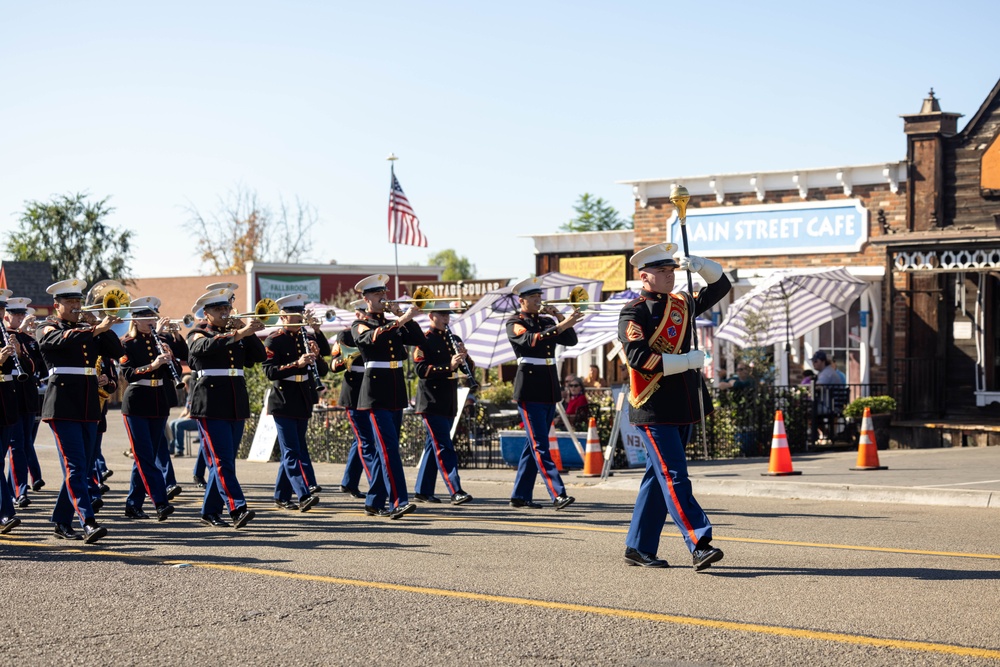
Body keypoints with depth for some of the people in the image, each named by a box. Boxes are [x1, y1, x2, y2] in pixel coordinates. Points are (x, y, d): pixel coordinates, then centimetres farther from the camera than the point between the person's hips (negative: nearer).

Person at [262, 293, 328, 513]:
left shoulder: (307, 339, 11)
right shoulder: (274, 341, -7)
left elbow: (323, 371, 9)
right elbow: (270, 371, -17)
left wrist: (316, 355, -11)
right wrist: (296, 364, -28)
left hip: (304, 402, 7)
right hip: (283, 402, -7)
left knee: (294, 450, 11)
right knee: (292, 451, -11)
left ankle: (282, 496, 20)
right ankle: (304, 496, -21)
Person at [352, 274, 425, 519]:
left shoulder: (393, 325, 17)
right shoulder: (360, 326, -1)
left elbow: (418, 340, 4)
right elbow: (373, 337, -23)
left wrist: (404, 317, -6)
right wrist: (400, 321, -30)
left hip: (397, 393, 7)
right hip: (377, 393, -6)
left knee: (387, 449, 8)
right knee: (389, 447, -16)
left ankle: (375, 504, 15)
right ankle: (399, 501, -23)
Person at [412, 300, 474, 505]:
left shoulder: (454, 339, 15)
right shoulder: (423, 340, -6)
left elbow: (469, 369, 12)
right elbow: (421, 370, -16)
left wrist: (465, 357, -10)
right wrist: (449, 367, -25)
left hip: (449, 402, 7)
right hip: (432, 402, -7)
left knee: (434, 446, 11)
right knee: (444, 446, -12)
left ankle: (422, 490, 18)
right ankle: (455, 491, -17)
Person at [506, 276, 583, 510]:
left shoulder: (546, 320, 14)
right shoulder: (515, 323, -4)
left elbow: (571, 341, 7)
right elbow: (531, 339, -24)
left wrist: (560, 319, -7)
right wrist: (561, 325, -33)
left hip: (550, 389, 7)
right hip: (529, 390, -7)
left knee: (534, 443, 10)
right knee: (540, 445, -10)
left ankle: (520, 495, 16)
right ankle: (558, 494, -17)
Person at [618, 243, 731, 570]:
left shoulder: (682, 304, 14)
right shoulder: (634, 312, -7)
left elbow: (721, 286, 24)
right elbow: (638, 357, -20)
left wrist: (701, 265, 5)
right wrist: (687, 361, -17)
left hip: (683, 408, 7)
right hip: (653, 410, -7)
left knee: (658, 476, 11)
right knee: (674, 476, -11)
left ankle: (638, 547, 17)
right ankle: (699, 545, -16)